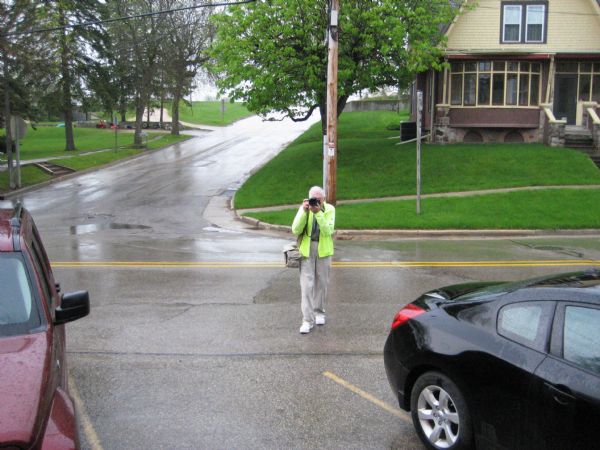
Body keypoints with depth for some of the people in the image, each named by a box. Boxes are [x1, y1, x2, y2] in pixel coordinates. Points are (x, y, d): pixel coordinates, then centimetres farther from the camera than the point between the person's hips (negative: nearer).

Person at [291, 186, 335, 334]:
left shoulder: (329, 209, -5)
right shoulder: (304, 208, -4)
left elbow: (328, 231, -19)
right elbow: (296, 230, -14)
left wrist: (318, 213, -27)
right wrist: (304, 211, -23)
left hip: (323, 249, 1)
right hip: (306, 249, -1)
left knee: (321, 282, 12)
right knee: (307, 284, -5)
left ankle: (319, 312, 32)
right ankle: (307, 320, -2)